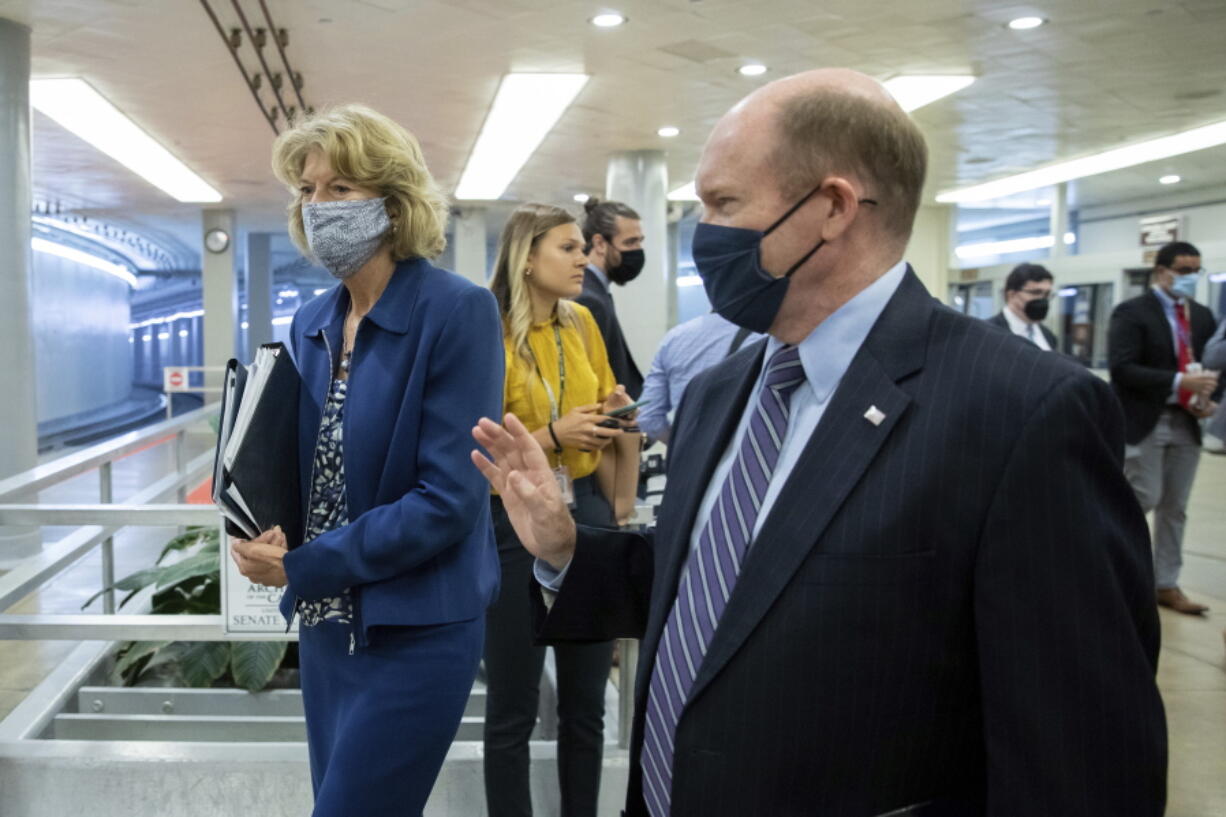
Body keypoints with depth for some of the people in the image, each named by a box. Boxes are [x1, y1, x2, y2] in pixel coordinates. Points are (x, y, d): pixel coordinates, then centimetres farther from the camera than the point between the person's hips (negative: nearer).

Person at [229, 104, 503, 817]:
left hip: (415, 630, -7)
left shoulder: (458, 311, -15)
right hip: (327, 623, 7)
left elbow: (450, 498, -20)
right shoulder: (312, 323, 7)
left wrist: (305, 567, -18)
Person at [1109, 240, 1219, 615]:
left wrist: (1208, 398, -4)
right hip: (1144, 422, -6)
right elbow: (1121, 369, -18)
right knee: (1144, 500, -6)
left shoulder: (1202, 316, 13)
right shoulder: (1132, 312, -8)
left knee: (1175, 509, 8)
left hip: (1186, 424, 6)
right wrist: (1179, 382, -24)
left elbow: (1213, 365, 17)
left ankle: (1166, 584, 16)